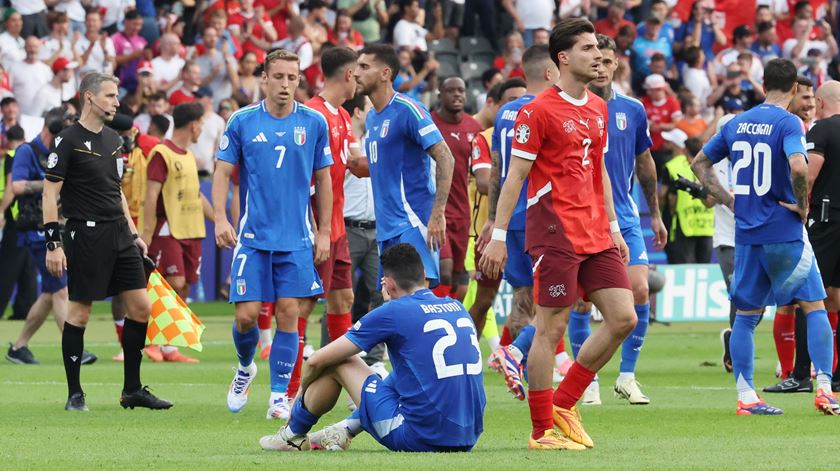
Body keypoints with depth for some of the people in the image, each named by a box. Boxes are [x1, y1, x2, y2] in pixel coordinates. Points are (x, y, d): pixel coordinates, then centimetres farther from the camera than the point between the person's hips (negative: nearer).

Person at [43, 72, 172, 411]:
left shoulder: (113, 140, 15)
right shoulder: (68, 140, -8)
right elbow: (50, 193, -9)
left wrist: (133, 233, 19)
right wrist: (53, 243, -15)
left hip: (119, 233, 7)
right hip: (86, 235, -7)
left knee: (140, 307, 3)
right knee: (80, 312, -3)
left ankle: (132, 390, 12)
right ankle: (75, 394, 6)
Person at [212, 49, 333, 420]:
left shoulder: (314, 123, 3)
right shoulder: (242, 122, -1)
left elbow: (323, 179, 9)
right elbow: (223, 172, 2)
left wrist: (324, 232, 6)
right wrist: (220, 218, -12)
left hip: (297, 240, 1)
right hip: (253, 236, -1)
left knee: (288, 314, -4)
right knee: (247, 314, -5)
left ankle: (279, 394, 5)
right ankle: (245, 368, 25)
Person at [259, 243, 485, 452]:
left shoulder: (393, 312, -4)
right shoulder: (457, 307, 12)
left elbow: (317, 361, 3)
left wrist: (302, 392, 23)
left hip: (422, 438, -6)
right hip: (469, 438, 6)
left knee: (339, 363, 10)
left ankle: (292, 435, 29)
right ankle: (345, 430, 39)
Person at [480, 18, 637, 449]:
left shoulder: (598, 109, 14)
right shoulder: (539, 110, -9)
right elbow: (515, 176, -8)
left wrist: (613, 227, 19)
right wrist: (498, 236, -11)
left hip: (595, 234, 8)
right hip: (555, 231, -8)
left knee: (623, 318, 2)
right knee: (551, 328, -4)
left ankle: (562, 405, 13)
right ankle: (543, 430, 3)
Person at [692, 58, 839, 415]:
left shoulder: (737, 123, 8)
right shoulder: (788, 123, -10)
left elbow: (700, 163, 17)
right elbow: (798, 167, -28)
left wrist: (728, 199, 13)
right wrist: (803, 205, -13)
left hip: (747, 234, 5)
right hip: (785, 233, -5)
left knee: (746, 314, 9)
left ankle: (745, 396, 6)